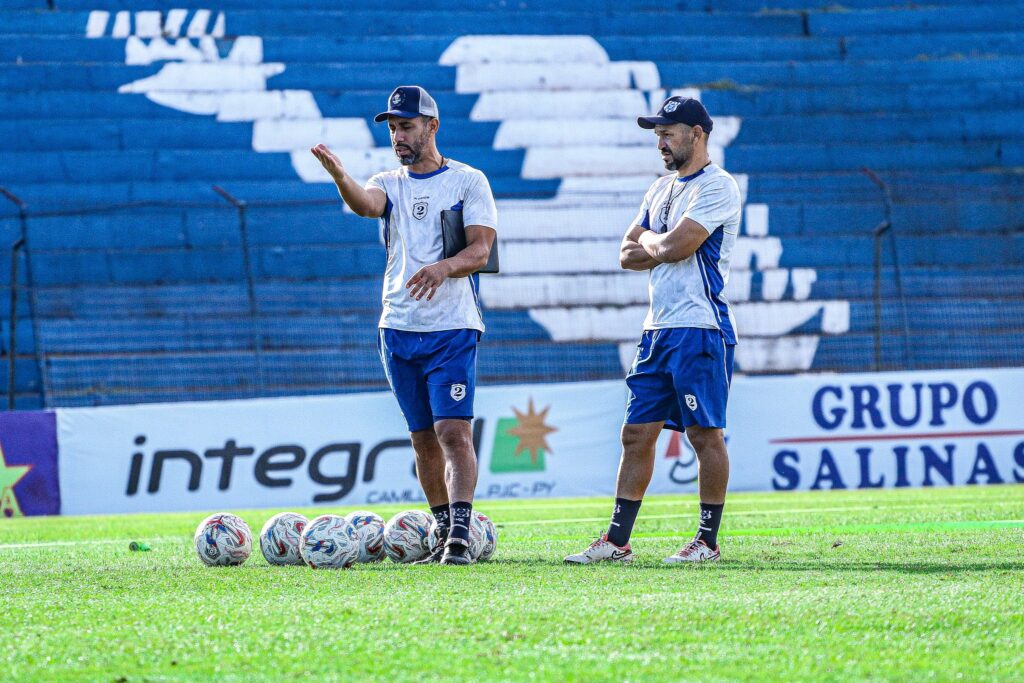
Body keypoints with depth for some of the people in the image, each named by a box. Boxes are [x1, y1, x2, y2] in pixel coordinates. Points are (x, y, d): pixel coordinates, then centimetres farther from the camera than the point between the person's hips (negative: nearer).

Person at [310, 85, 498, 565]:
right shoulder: (391, 184, 11)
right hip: (398, 329, 5)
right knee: (423, 438, 9)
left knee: (454, 432, -14)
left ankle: (460, 538, -20)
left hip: (452, 330, -5)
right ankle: (444, 535, 17)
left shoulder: (468, 182, 1)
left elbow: (481, 250, -9)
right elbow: (365, 203, -14)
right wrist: (339, 176, -36)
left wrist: (445, 266, -31)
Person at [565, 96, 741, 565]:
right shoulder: (661, 189, 19)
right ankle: (616, 541, 7)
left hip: (700, 329, -9)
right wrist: (664, 246, -3)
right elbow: (628, 256, 15)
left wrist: (651, 241, 3)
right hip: (658, 329, 9)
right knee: (637, 433, 6)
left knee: (705, 434, -5)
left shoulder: (717, 187, -8)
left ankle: (708, 540, 1)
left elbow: (673, 247, -18)